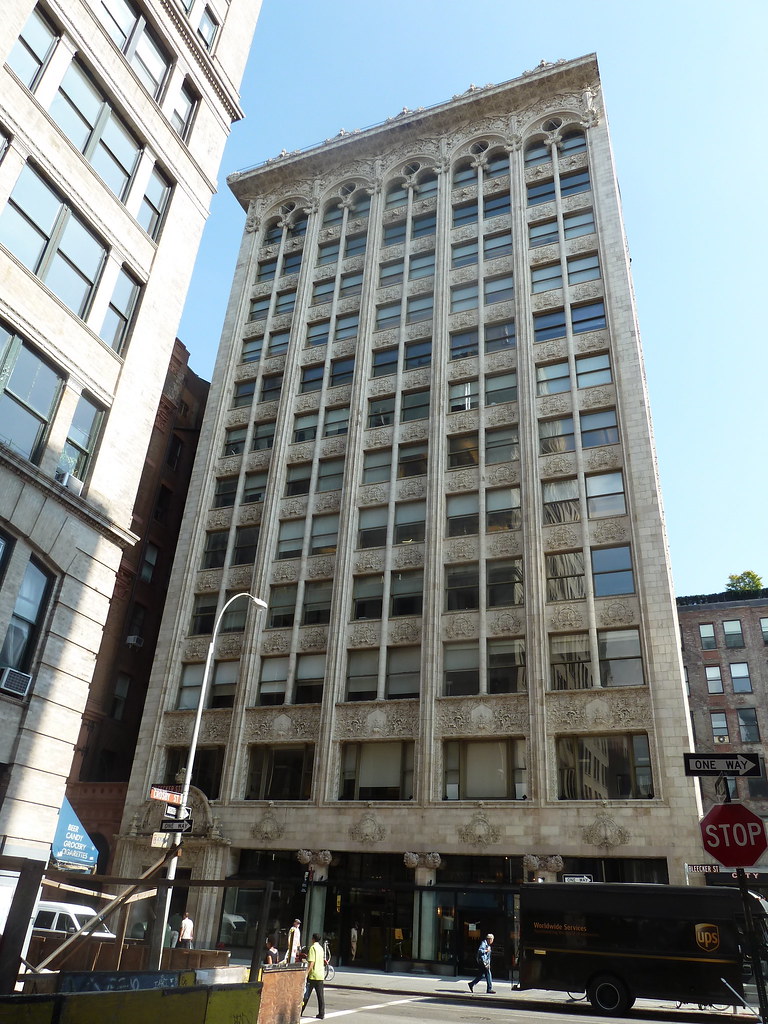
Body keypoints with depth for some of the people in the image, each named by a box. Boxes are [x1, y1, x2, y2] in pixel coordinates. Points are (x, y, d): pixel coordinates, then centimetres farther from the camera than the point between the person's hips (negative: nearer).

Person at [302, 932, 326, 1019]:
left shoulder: (312, 948, -10)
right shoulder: (321, 948, 12)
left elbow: (311, 962, -19)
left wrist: (307, 973, -19)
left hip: (313, 975, -6)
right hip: (321, 975, 6)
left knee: (306, 994, 5)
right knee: (321, 995, 6)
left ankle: (300, 1011, 12)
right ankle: (321, 1014, 5)